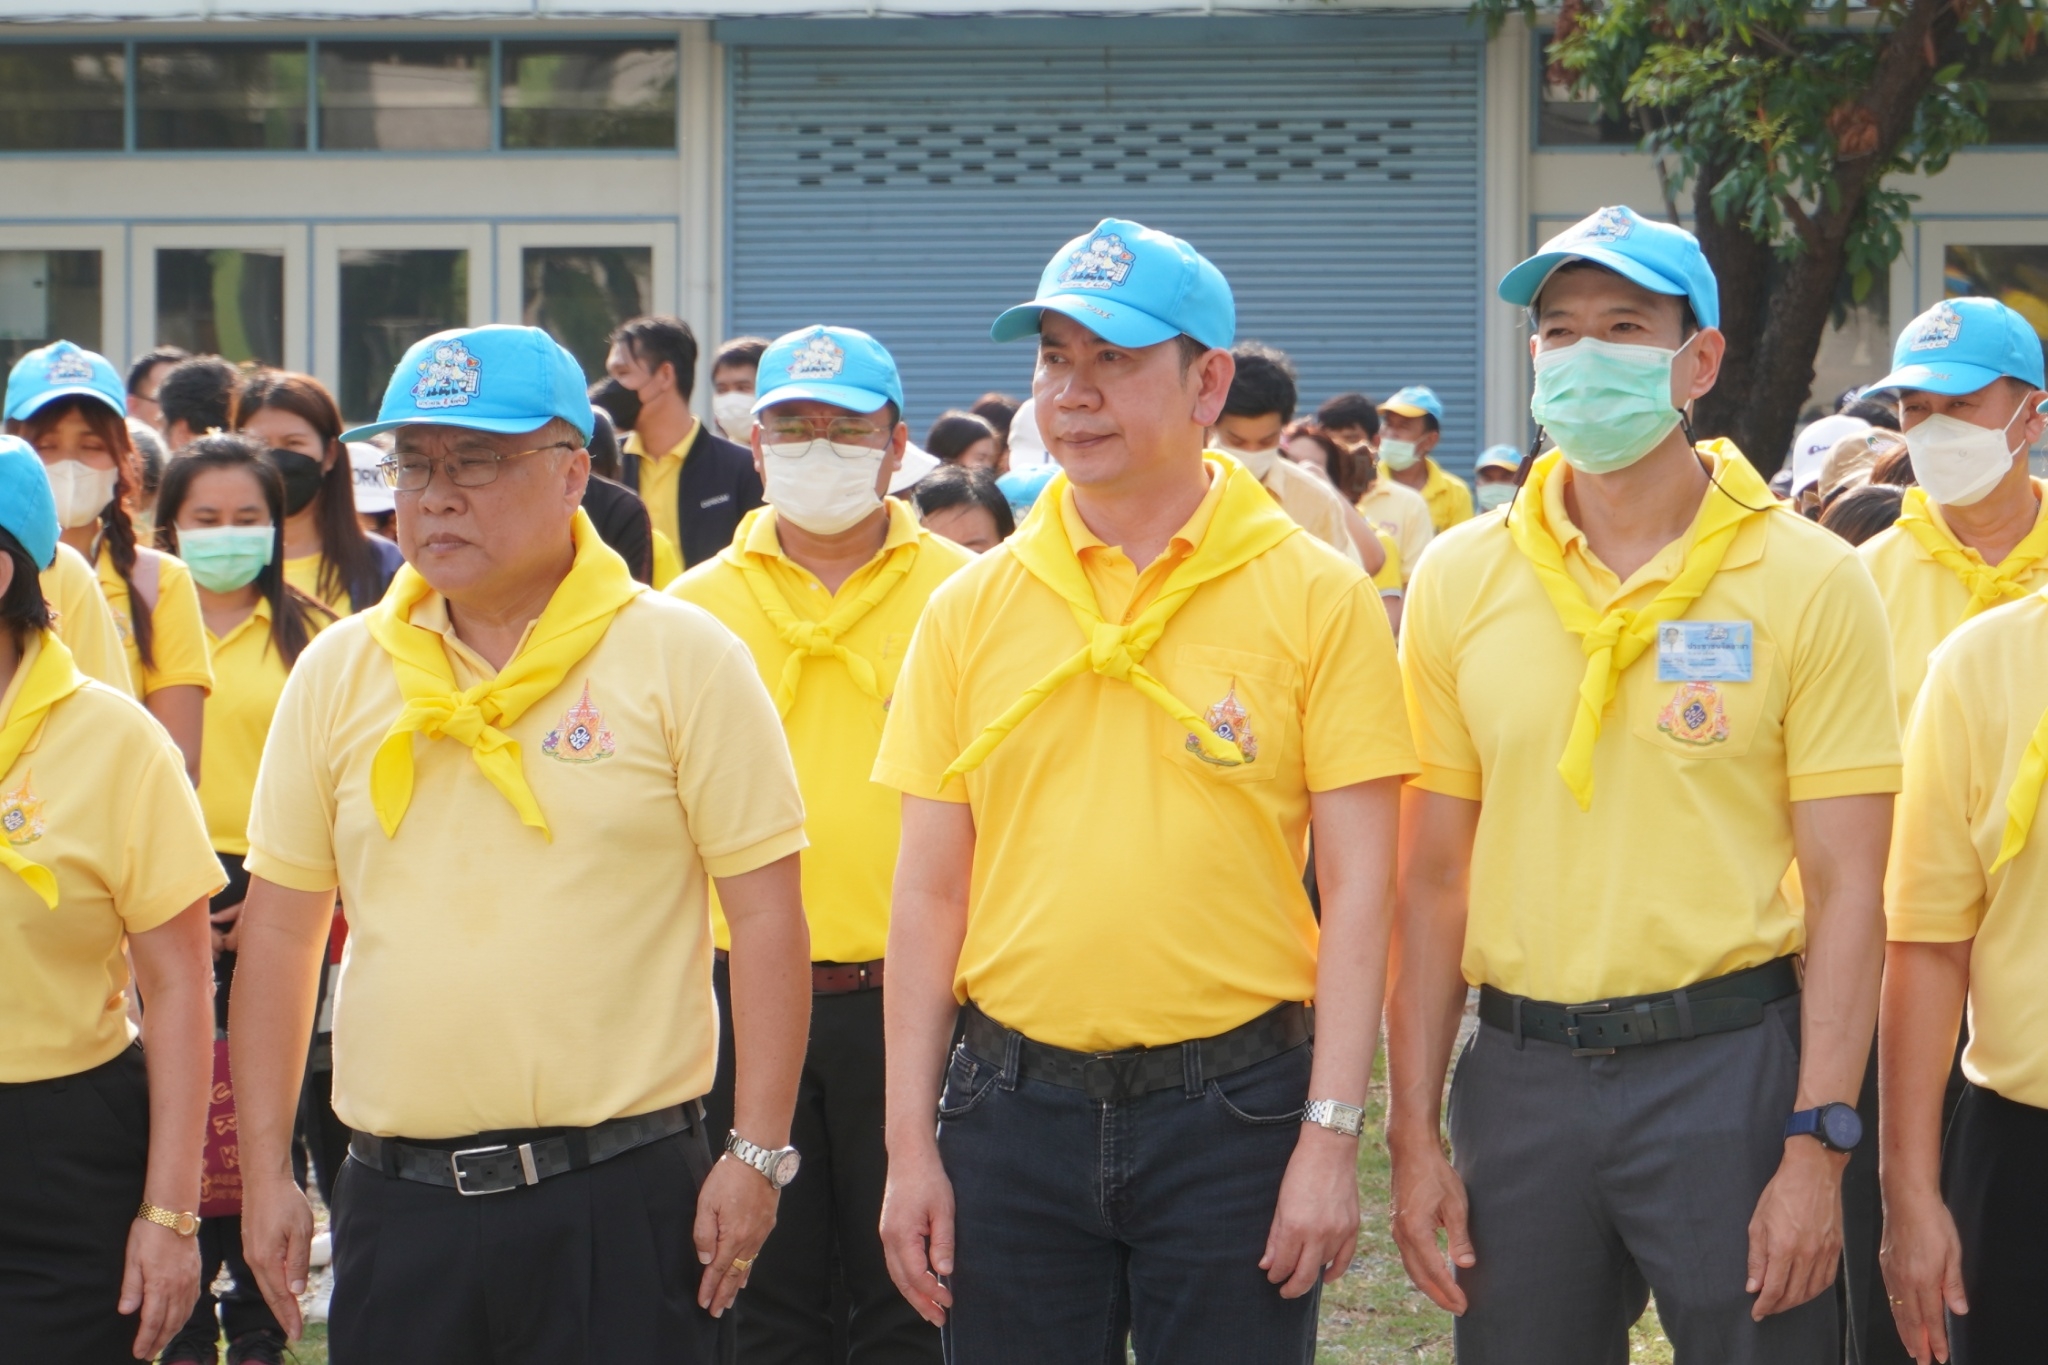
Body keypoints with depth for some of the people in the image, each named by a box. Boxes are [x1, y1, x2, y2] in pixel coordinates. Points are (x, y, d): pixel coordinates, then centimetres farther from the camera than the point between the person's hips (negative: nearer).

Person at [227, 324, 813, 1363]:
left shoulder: (681, 660, -1)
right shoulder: (339, 673, 9)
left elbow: (767, 915, -2)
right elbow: (280, 929, 12)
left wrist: (758, 1153, -7)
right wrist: (266, 1171, 7)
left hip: (622, 1195, -3)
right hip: (398, 1195, 3)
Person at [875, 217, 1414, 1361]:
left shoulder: (1318, 599, -2)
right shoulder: (973, 608, 6)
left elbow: (1358, 889, -4)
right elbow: (930, 891, 8)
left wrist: (1332, 1137, -10)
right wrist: (911, 1146, 3)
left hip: (1233, 1112, -3)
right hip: (1015, 1107, 3)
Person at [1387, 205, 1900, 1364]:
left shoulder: (1809, 583, -3)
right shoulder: (1462, 580, 5)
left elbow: (1847, 886, -6)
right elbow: (1434, 878, 8)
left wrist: (1816, 1148, -12)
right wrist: (1414, 1133, 3)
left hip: (1727, 1060, -3)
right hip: (1521, 1076, 3)